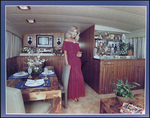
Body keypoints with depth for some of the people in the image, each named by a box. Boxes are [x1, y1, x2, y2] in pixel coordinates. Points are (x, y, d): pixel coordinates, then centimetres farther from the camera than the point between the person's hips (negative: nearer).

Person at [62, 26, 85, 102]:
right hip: (70, 61, -5)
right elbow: (65, 52, -7)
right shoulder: (66, 41, 0)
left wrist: (79, 54, -4)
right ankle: (72, 95, 18)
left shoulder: (76, 42, 16)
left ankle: (76, 94, 26)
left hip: (77, 61, 6)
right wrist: (66, 63, -16)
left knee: (78, 78, 8)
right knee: (71, 78, 0)